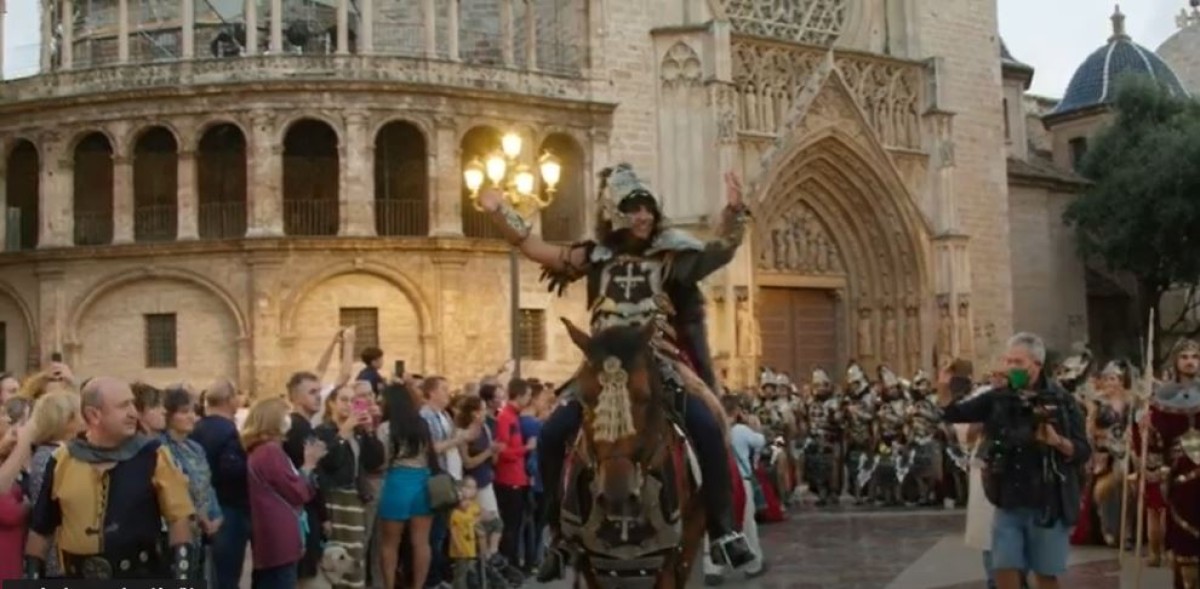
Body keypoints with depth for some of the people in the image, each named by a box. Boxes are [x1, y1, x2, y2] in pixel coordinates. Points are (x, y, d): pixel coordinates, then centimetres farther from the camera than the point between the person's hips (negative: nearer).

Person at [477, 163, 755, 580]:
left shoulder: (671, 252, 3)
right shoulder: (597, 256, 8)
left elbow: (722, 251, -5)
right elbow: (536, 250, 12)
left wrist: (734, 210, -20)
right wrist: (499, 212, 7)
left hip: (661, 366, -2)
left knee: (708, 428, -24)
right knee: (552, 435, -11)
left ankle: (721, 529, -10)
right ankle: (560, 533, 5)